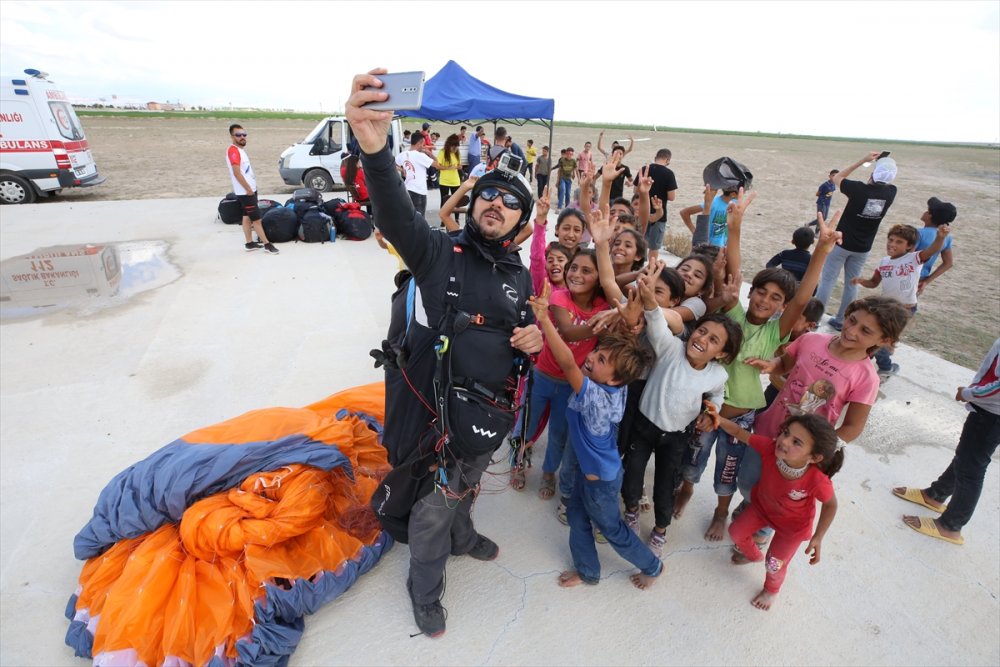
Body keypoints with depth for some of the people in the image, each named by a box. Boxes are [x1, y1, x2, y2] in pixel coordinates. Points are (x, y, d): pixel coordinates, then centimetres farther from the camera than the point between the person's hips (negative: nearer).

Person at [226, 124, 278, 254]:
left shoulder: (240, 149, 13)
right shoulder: (233, 150, -17)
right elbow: (237, 173, -24)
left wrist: (250, 188, 15)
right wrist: (248, 189, -22)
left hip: (250, 190, 10)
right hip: (245, 192, -10)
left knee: (247, 217, 13)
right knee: (256, 219, -6)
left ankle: (249, 243, 20)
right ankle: (267, 244, -3)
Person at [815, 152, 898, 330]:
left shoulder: (859, 189, -19)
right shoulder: (890, 193, -6)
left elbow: (837, 177, 0)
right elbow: (889, 182, 20)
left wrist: (863, 160, 2)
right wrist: (886, 163, 11)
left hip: (842, 243, -4)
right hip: (863, 248, 4)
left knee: (827, 280, 2)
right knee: (851, 284, 12)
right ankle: (840, 320, 19)